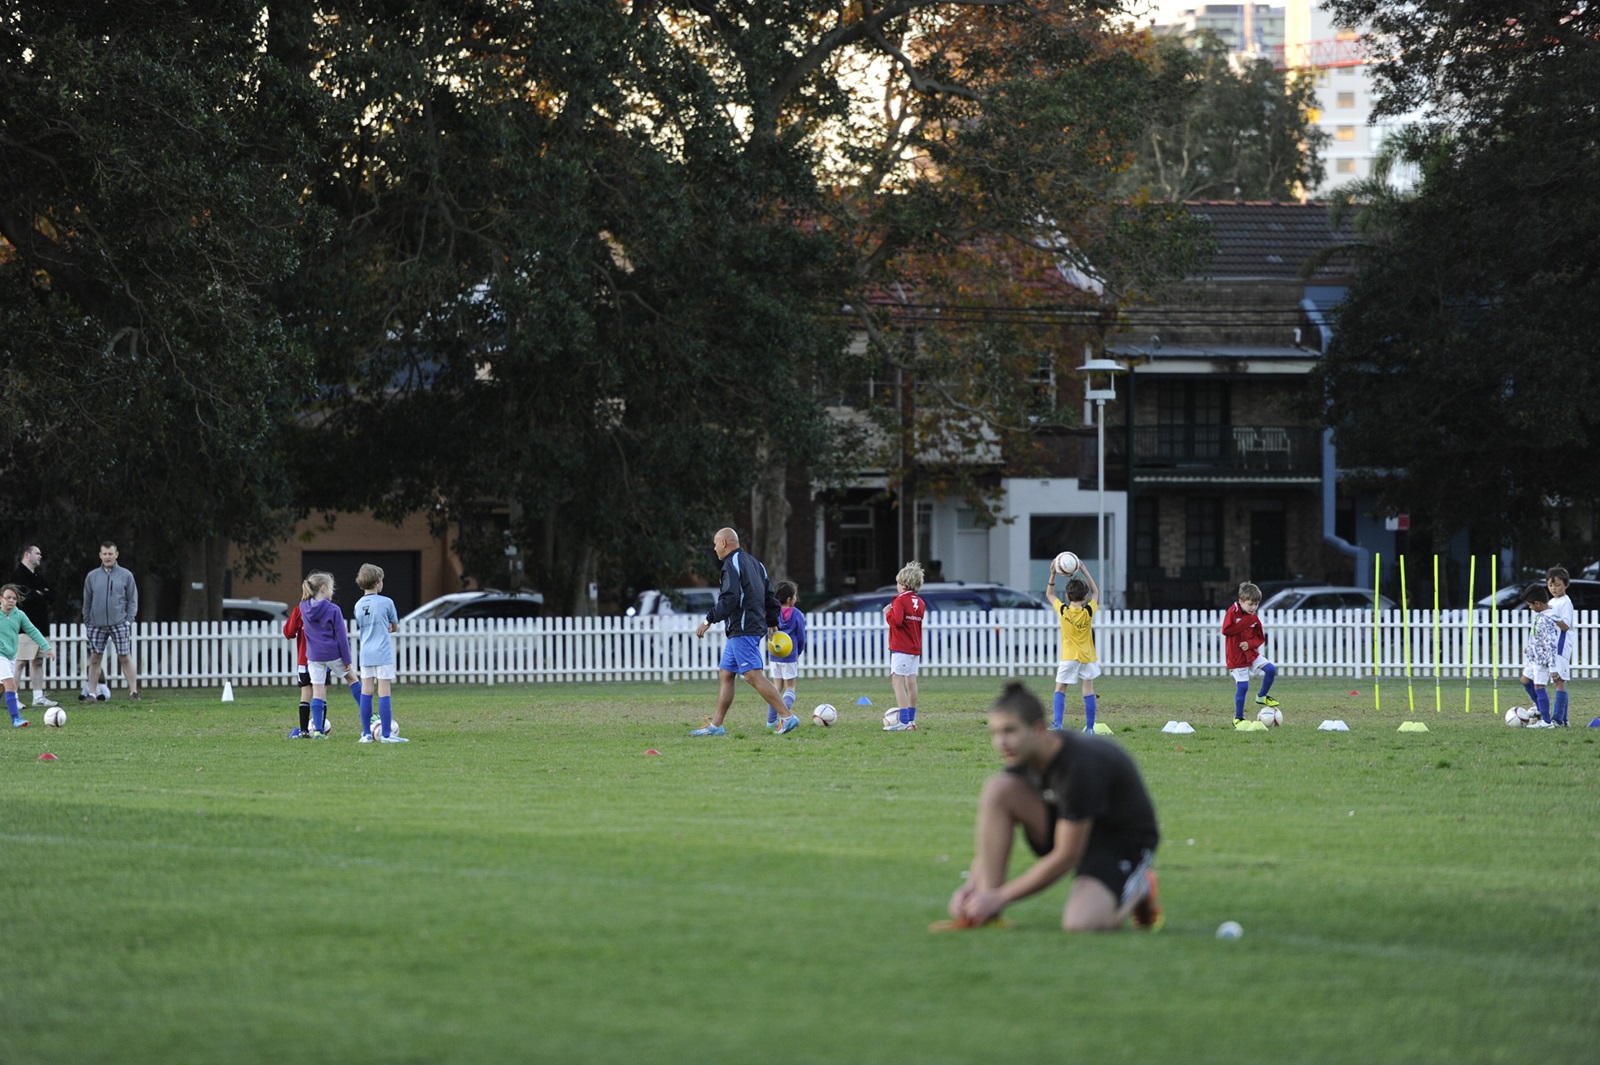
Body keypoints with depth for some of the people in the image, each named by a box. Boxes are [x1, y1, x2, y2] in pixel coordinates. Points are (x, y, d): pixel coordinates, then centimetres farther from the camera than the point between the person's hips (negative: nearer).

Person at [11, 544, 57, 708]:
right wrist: (42, 596, -5)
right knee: (20, 662, -10)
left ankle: (38, 696, 14)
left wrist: (37, 595, -7)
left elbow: (52, 596, 12)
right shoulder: (19, 576, -9)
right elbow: (24, 597, -22)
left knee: (38, 661, 10)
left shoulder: (39, 577, 19)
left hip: (40, 625, 9)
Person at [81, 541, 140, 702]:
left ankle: (133, 691, 0)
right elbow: (87, 603, 12)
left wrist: (129, 620, -4)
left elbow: (132, 600, 6)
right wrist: (87, 623, 7)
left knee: (125, 657, -2)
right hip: (97, 625, 2)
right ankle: (92, 692, 7)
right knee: (95, 658, 2)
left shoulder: (125, 575, 5)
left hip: (119, 623, -2)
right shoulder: (92, 576, 8)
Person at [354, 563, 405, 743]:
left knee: (366, 693, 6)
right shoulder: (386, 602, -8)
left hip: (365, 654, 5)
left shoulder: (358, 605, 7)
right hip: (383, 653, -5)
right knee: (384, 693, -5)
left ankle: (367, 733, 8)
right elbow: (395, 626, 3)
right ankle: (386, 733, -6)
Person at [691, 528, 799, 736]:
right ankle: (715, 725, 13)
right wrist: (772, 623, 26)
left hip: (742, 630, -10)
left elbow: (729, 599, -20)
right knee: (724, 674, 12)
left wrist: (708, 620, -15)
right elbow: (770, 596, 21)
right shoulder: (753, 562, 19)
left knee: (753, 676, -13)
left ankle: (787, 717, -17)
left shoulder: (732, 564, -10)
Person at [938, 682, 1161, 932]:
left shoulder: (1078, 766, -32)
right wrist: (971, 886, -14)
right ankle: (983, 912, -14)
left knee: (1079, 923, -34)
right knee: (997, 789, -17)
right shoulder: (1021, 757, -8)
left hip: (1124, 844, -7)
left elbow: (1066, 857, -26)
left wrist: (1000, 897, -23)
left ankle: (1138, 889, 2)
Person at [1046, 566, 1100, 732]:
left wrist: (1053, 575, 1)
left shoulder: (1063, 611, -11)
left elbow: (1049, 594, 6)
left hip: (1068, 657, -1)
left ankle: (1057, 723, -13)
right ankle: (1089, 727, 7)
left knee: (1060, 691, 4)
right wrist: (1085, 572, 6)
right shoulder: (1088, 612, -10)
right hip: (1087, 656, 1)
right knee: (1088, 691, 6)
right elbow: (1095, 592, 8)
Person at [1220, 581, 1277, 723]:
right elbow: (1226, 630, -25)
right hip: (1237, 657, -5)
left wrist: (1250, 643, -14)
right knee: (1242, 687, -7)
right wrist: (1246, 622, -23)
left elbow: (1260, 638, 8)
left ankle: (1262, 697, 11)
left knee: (1271, 669, -12)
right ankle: (1238, 718, 7)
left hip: (1251, 652, 5)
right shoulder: (1232, 612, -11)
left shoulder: (1254, 617, 6)